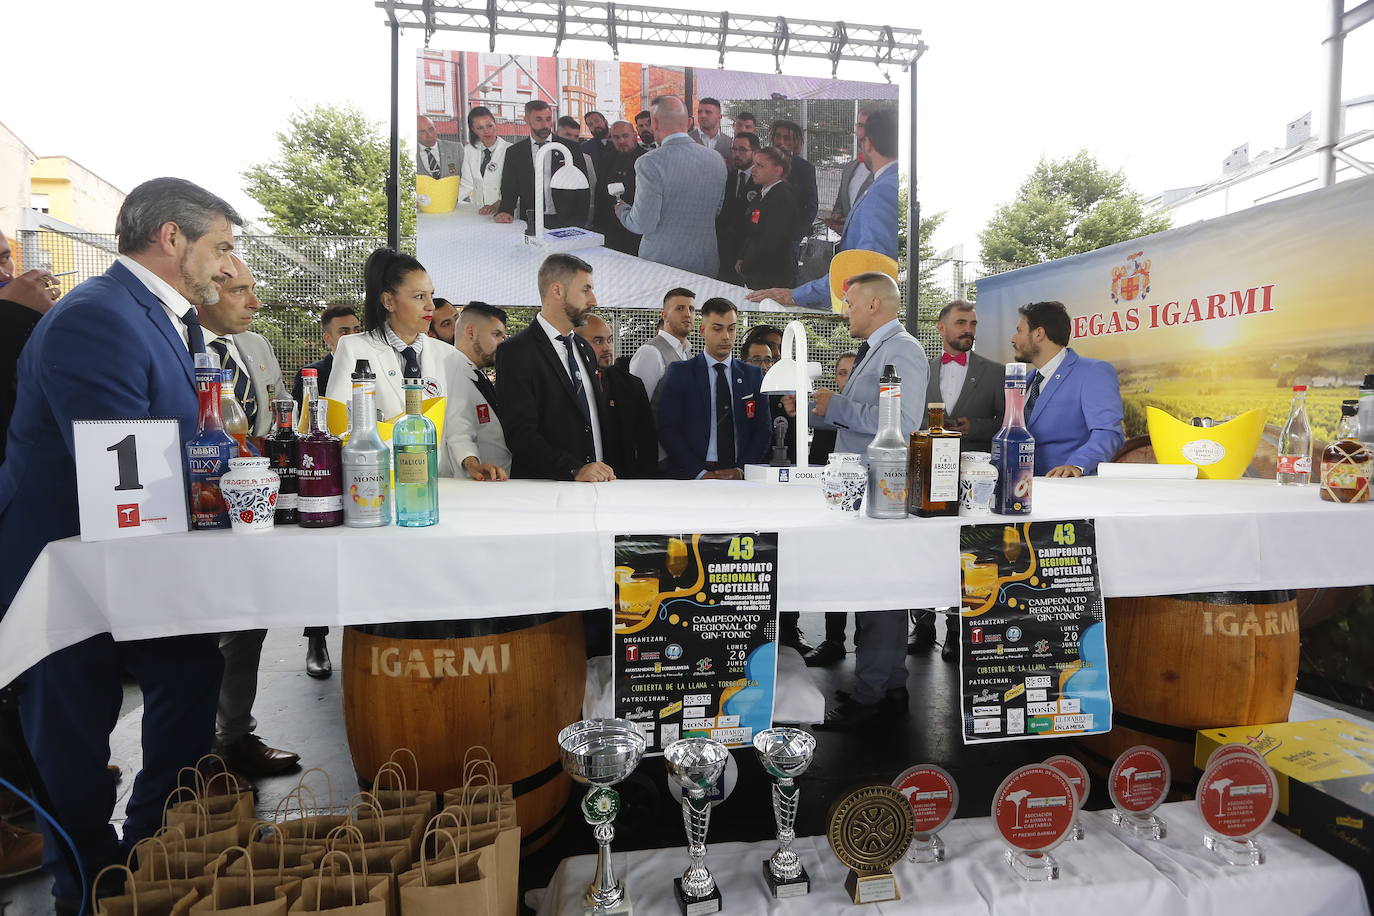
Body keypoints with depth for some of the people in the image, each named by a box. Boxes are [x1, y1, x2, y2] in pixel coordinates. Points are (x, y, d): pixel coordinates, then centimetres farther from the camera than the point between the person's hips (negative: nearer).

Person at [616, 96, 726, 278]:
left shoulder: (650, 163, -16)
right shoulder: (717, 159, 3)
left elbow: (643, 224, -17)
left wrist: (622, 210, 4)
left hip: (663, 263, -5)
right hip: (707, 265, 5)